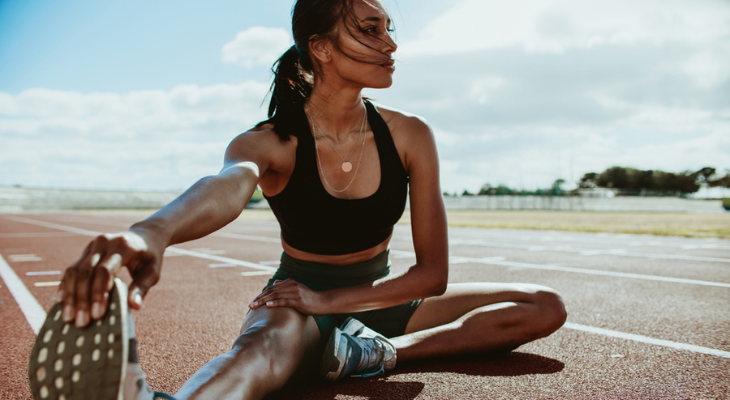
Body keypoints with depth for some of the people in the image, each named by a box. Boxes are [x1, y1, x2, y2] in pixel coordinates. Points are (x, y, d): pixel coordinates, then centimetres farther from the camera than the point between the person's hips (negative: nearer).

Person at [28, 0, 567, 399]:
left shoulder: (411, 137, -11)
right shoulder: (271, 143, -17)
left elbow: (432, 273, -12)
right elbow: (226, 186, -44)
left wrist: (330, 299, -24)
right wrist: (153, 232, -67)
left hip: (381, 299, 5)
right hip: (298, 301, -4)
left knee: (546, 307, -10)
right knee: (271, 339, -41)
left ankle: (379, 352, -24)